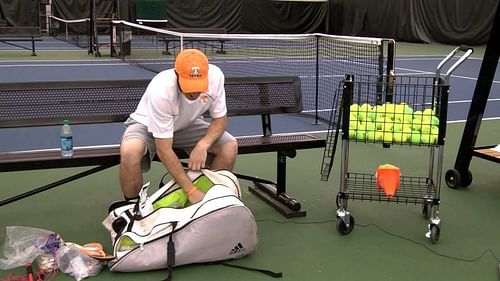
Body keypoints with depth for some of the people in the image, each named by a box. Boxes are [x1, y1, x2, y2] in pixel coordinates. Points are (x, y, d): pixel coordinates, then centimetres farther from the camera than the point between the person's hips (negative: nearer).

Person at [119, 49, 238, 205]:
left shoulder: (215, 75, -27)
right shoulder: (161, 91, -38)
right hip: (148, 126, -4)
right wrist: (191, 190, -38)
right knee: (130, 151, -36)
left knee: (230, 146, -19)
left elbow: (220, 119, -12)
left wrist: (203, 145, -32)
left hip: (186, 125, 4)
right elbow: (164, 150, -35)